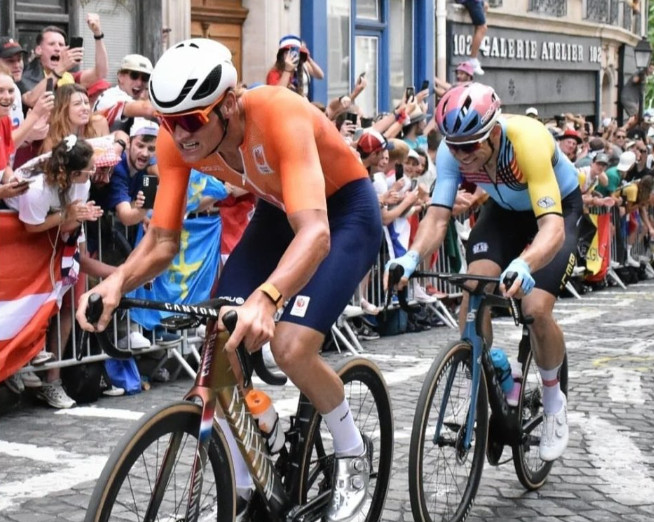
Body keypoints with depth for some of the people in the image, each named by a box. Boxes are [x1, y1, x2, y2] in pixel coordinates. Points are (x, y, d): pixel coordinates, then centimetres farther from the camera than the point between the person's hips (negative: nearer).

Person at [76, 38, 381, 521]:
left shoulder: (280, 115, -38)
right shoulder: (178, 140, -20)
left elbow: (315, 231, -48)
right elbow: (162, 238, -14)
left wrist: (265, 297, -65)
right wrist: (118, 280, -34)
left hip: (345, 209, -6)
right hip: (278, 209, 6)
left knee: (291, 348, -22)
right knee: (222, 343, -8)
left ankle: (353, 453, 7)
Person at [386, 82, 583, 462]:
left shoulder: (528, 141, -40)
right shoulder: (454, 149, -27)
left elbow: (553, 226, -48)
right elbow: (438, 216, -29)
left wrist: (524, 264, -68)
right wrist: (412, 257, -50)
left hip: (558, 208, -4)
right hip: (506, 210, 4)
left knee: (536, 309, -21)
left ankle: (554, 401, 7)